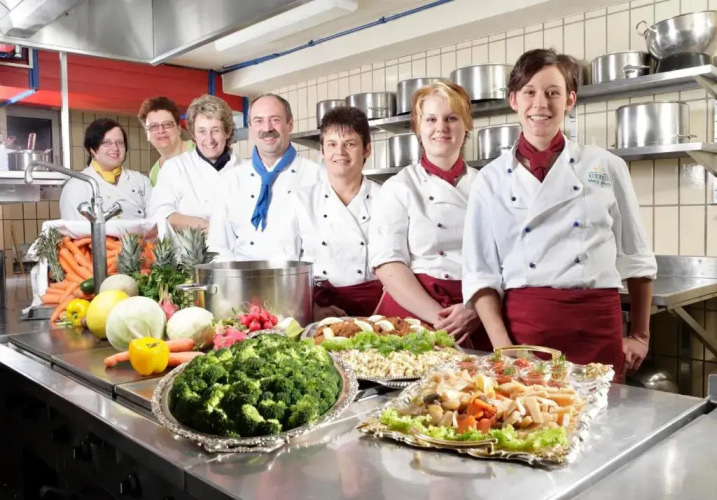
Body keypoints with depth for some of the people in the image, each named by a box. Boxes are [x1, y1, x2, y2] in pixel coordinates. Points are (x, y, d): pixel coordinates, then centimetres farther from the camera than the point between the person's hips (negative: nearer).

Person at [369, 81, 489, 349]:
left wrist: (476, 311, -13)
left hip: (477, 322, 2)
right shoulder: (398, 188, 1)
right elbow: (387, 262, -8)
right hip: (413, 313, -2)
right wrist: (436, 317, -17)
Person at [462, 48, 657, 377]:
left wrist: (640, 335, 11)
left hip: (597, 327, 1)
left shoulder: (606, 167, 4)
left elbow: (636, 259, 11)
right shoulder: (492, 179, 3)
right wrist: (501, 347, -9)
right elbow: (480, 272, 0)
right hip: (523, 325, 0)